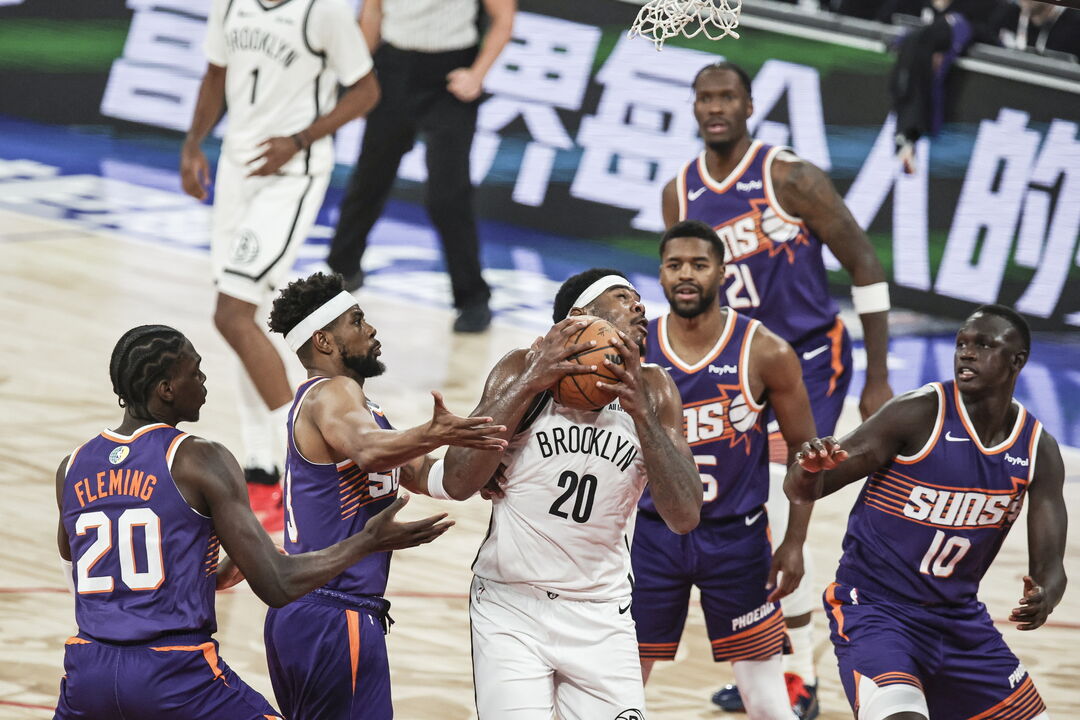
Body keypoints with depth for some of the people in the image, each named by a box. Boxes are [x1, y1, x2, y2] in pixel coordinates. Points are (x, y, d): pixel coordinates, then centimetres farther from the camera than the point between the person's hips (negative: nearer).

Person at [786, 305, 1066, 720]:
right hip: (875, 609, -6)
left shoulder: (1038, 449, -2)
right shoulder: (920, 414, -16)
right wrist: (809, 468, -41)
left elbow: (1049, 565, -2)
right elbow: (802, 491, -16)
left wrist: (1044, 598, -27)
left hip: (960, 617, 6)